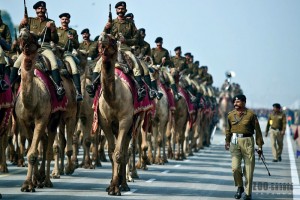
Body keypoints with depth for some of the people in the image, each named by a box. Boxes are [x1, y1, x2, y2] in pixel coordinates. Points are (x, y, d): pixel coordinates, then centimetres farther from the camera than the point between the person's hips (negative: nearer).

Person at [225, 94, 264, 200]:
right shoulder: (231, 115, 5)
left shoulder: (251, 114, -6)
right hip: (235, 142, 2)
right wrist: (227, 141, 24)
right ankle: (239, 187, 17)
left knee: (249, 169, 1)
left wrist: (260, 146, -3)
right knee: (235, 167, -8)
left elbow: (257, 130, -2)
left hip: (247, 141, -2)